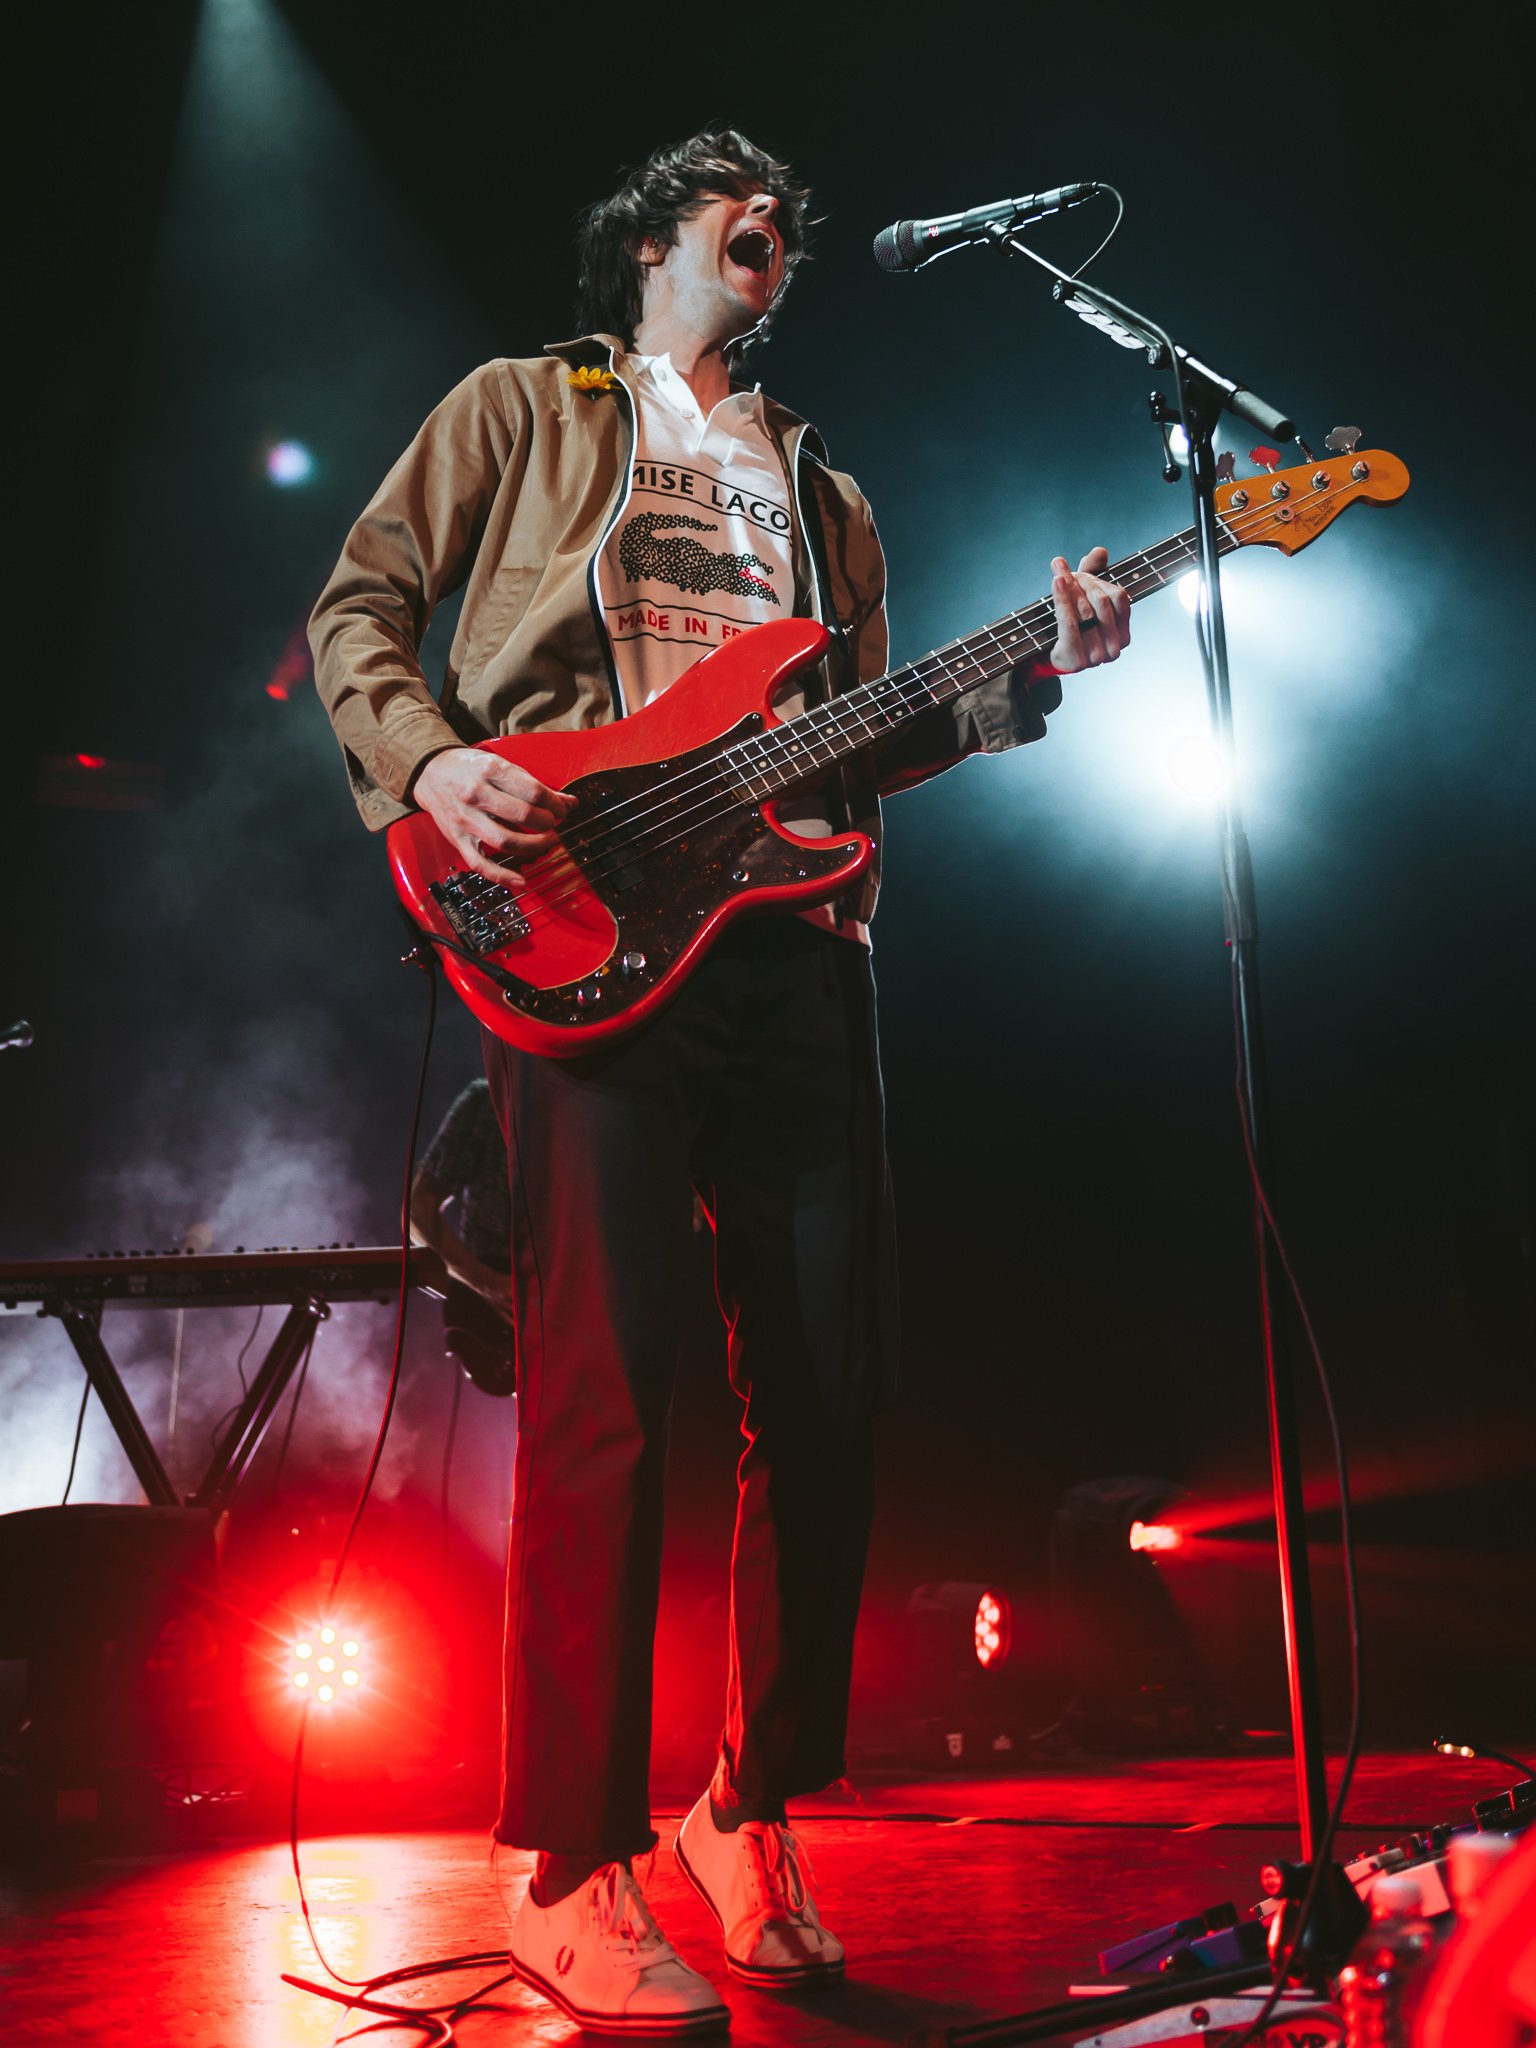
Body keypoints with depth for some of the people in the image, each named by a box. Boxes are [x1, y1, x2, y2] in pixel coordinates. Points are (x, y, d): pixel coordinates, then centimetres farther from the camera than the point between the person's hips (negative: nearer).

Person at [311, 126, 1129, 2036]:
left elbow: (865, 745, 22)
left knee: (826, 1396, 1)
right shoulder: (523, 408, 19)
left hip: (794, 943, 5)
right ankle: (576, 1875, 2)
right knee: (602, 1396, -11)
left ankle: (757, 1810, 18)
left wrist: (1032, 673, 7)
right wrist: (432, 760, -9)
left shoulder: (825, 495, 30)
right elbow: (358, 610, 10)